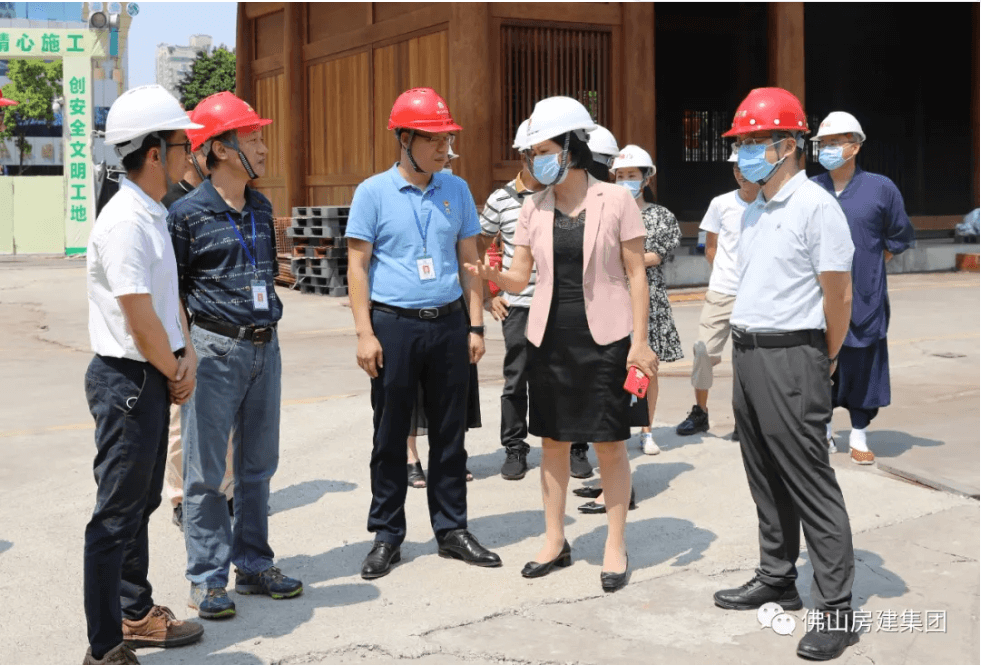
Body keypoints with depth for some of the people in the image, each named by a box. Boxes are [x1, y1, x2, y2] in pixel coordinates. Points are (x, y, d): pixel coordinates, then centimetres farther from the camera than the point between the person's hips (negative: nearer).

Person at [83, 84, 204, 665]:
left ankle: (137, 615, 32)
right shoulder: (126, 221, -19)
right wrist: (174, 373, -7)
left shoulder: (154, 215, 12)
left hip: (154, 377, 10)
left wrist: (186, 357, 3)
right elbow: (140, 317, -21)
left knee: (140, 504, 19)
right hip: (128, 380, -10)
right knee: (117, 514, -3)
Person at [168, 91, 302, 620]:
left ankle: (253, 565, 24)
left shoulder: (261, 208, 11)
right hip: (215, 351, -6)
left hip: (265, 346, 7)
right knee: (206, 471, 0)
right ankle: (208, 580, 9)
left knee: (258, 466, 13)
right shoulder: (188, 214, -8)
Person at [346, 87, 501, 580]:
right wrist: (365, 334, -10)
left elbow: (468, 261, 11)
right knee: (390, 435, 5)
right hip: (394, 324, -3)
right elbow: (357, 266, -3)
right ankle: (387, 535, 16)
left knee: (450, 432, 9)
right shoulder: (373, 193, -3)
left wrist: (475, 325, 5)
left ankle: (451, 529, 21)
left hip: (448, 323, 3)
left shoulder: (457, 191, 8)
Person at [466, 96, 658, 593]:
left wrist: (639, 341, -8)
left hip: (603, 337, -4)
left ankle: (616, 546, 14)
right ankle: (555, 541, 23)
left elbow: (636, 274, -3)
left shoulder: (615, 201, -5)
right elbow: (519, 278, 5)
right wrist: (490, 275, -18)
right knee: (553, 440, 10)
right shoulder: (533, 208, 5)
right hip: (549, 337, 4)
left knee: (609, 443, 2)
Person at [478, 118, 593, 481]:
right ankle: (514, 450, 19)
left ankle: (576, 448, 17)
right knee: (516, 380, 7)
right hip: (518, 306, 0)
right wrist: (487, 296, 5)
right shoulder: (501, 199, 1)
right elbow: (478, 250, 11)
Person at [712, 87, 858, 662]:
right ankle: (777, 579, 29)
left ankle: (836, 609, -1)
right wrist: (748, 345, 15)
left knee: (810, 483, -6)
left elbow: (839, 296, -11)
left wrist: (823, 361, -1)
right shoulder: (754, 211, 14)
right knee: (766, 477, 16)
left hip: (790, 359, -8)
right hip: (747, 354, 9)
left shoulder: (815, 206, -12)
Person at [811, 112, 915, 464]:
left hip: (864, 300, -2)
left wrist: (867, 265, 6)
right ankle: (823, 431, 24)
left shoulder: (881, 188, -1)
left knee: (862, 367, 4)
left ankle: (859, 436, 16)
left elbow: (900, 237, 9)